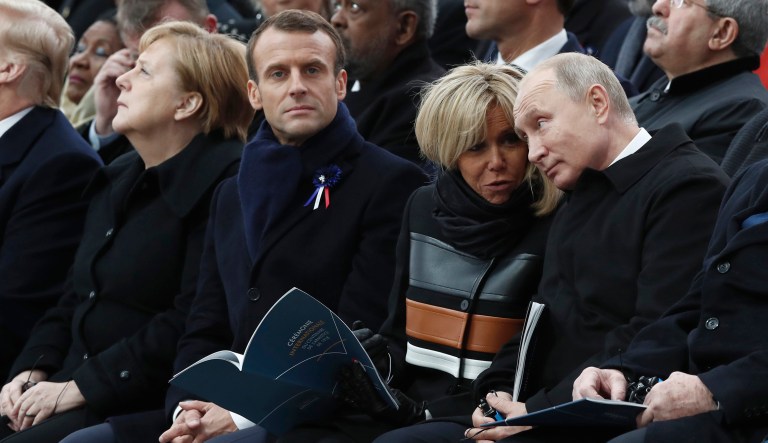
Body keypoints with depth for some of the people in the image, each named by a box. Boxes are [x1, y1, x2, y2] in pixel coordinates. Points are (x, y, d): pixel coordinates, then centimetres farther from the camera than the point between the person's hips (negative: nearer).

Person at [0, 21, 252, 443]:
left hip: (144, 409, -8)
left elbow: (191, 324, -17)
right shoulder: (116, 179, 19)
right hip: (71, 395, 8)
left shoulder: (222, 183, -10)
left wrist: (78, 388, -16)